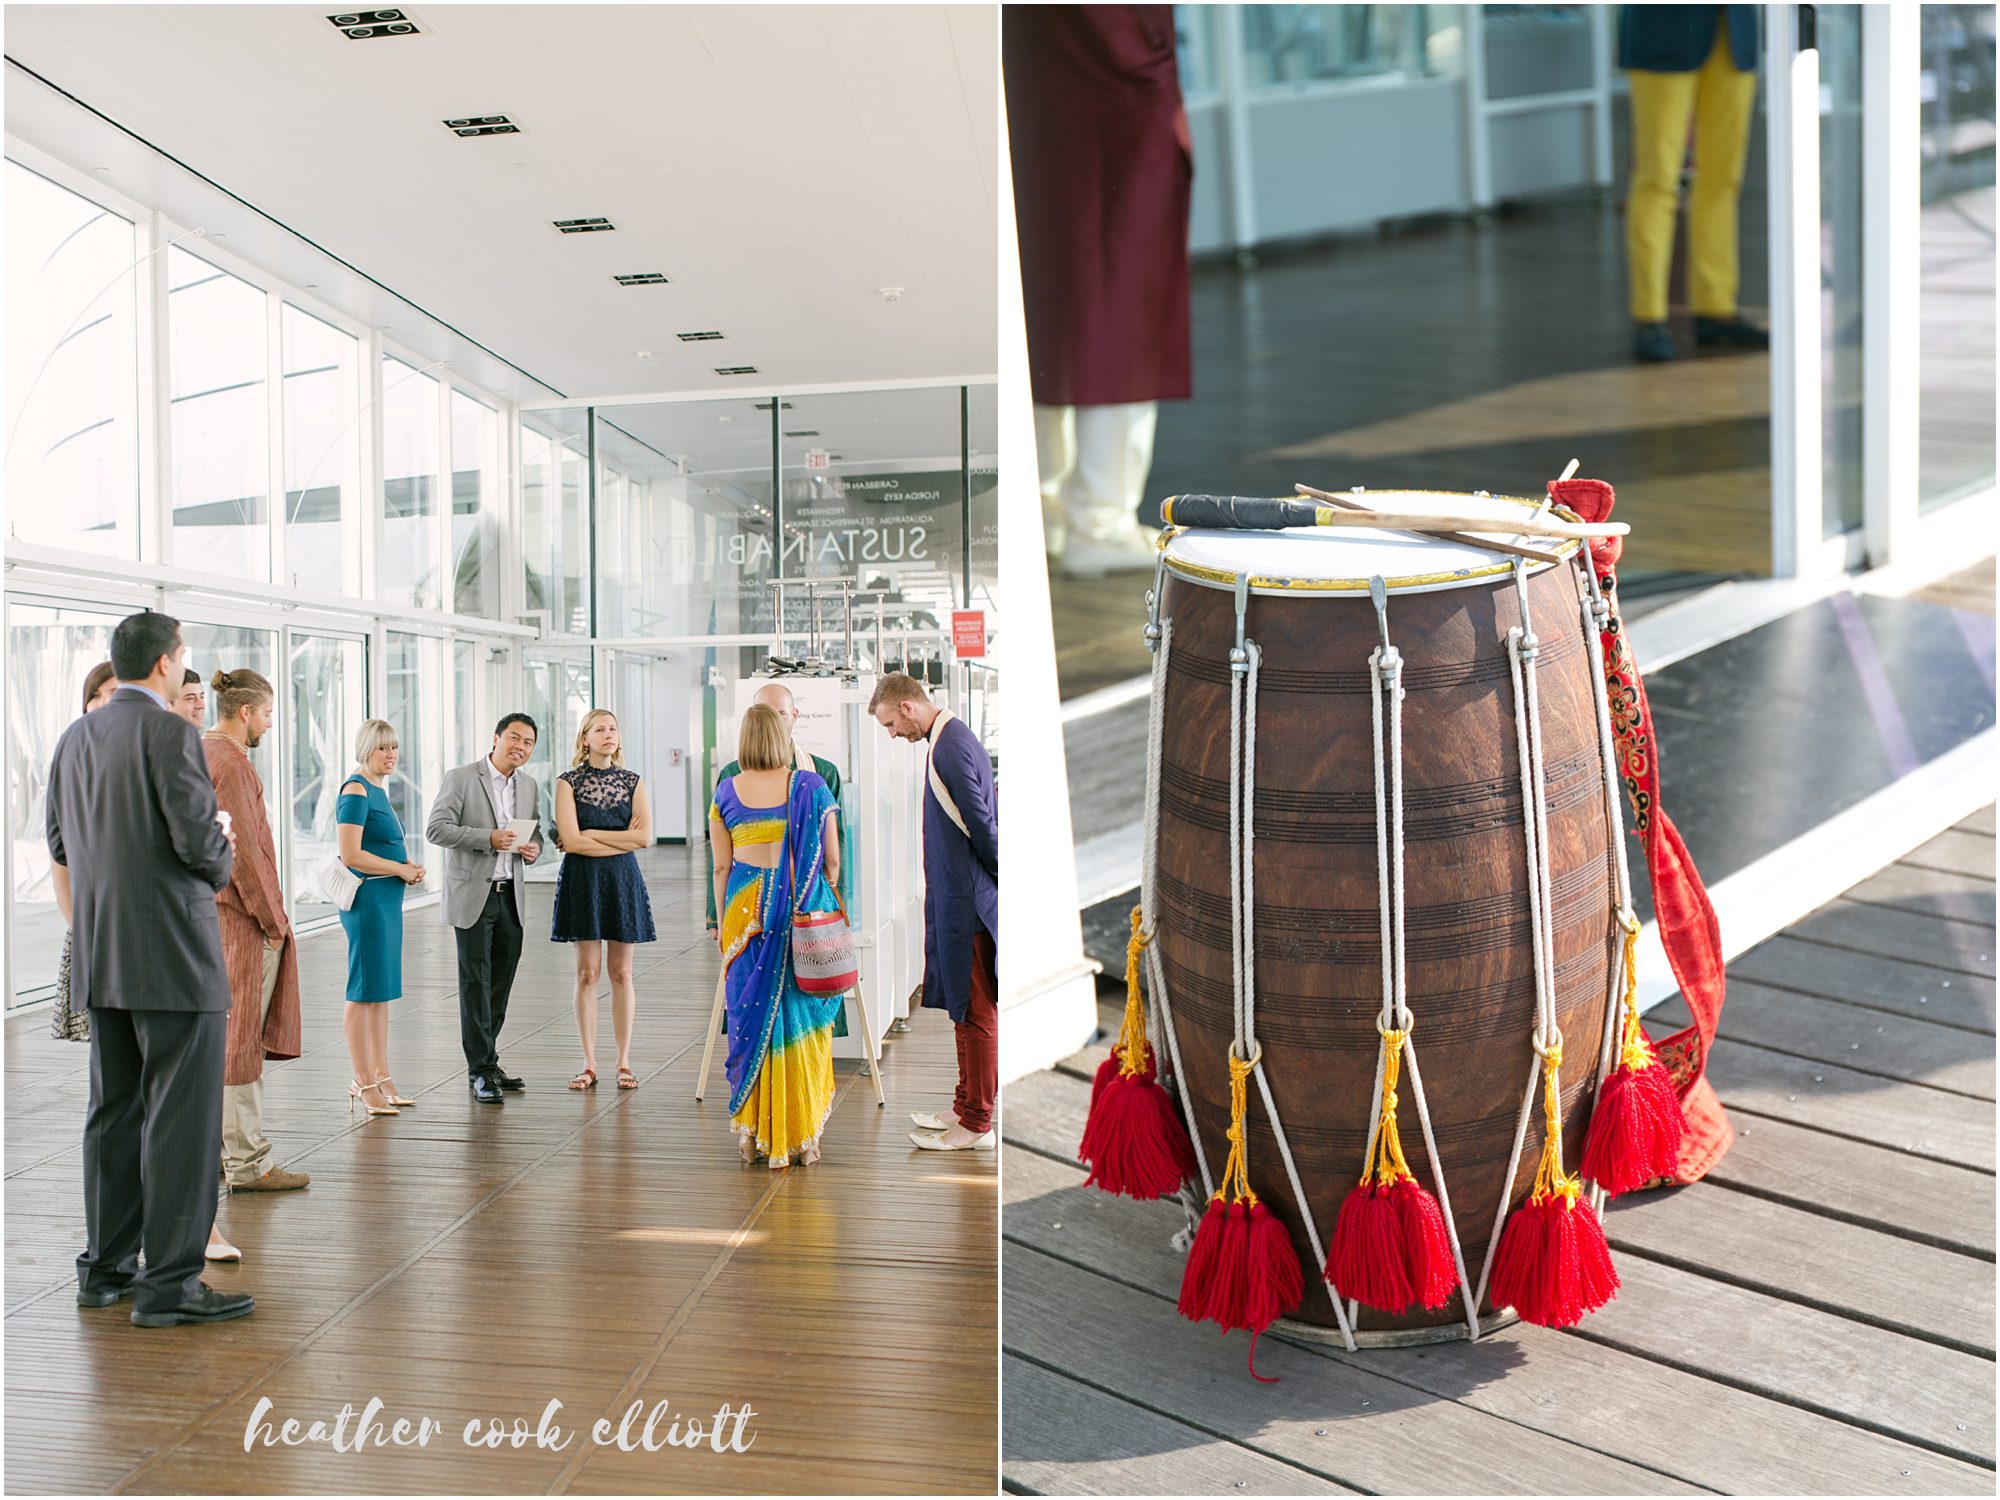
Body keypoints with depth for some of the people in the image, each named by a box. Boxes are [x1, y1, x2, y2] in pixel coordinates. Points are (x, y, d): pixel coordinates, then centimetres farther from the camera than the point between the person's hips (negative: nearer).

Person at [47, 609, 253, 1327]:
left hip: (100, 960, 8)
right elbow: (199, 837, -18)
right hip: (172, 952, -8)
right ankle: (170, 1282, 0)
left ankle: (106, 1267, 24)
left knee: (114, 1111, 16)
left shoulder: (74, 739, 10)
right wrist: (221, 861, 3)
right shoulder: (170, 733, -14)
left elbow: (60, 844, 15)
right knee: (181, 1115, -3)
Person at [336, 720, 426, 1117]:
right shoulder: (356, 790, -12)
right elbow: (351, 854, -19)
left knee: (381, 993, 12)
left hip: (387, 900, 10)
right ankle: (364, 1082, 2)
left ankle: (381, 1078, 18)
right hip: (368, 899, -10)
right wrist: (401, 869, -12)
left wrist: (408, 866, 9)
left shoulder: (377, 790, 17)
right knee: (364, 992, -4)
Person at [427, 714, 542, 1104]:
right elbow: (436, 829, -12)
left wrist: (533, 848, -2)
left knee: (502, 980, 10)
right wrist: (488, 838, -22)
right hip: (473, 895, -6)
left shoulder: (528, 785, 12)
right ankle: (481, 1070, 3)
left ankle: (486, 1060, 21)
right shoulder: (461, 779, -6)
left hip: (511, 895, 6)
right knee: (476, 982, -3)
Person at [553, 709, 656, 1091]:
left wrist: (591, 835, -9)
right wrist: (622, 840, -9)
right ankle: (589, 1064, 6)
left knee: (621, 972, 4)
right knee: (587, 971, 0)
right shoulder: (569, 782, -1)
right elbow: (571, 841, -12)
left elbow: (645, 836, -6)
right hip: (582, 881, -2)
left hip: (623, 880, 2)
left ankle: (624, 1062, 9)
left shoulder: (632, 781, 6)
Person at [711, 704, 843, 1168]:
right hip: (806, 910, -1)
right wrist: (827, 902, 20)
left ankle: (752, 1130, 14)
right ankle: (804, 1136, 11)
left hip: (747, 912, 1)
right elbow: (832, 859, 2)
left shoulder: (727, 792, 1)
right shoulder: (812, 786, -2)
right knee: (802, 1016, 5)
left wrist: (723, 922, 14)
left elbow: (721, 867, 4)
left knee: (751, 1014, 8)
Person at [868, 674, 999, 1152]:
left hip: (969, 901, -10)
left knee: (974, 1011, -3)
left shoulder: (950, 747, -18)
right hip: (960, 900, 10)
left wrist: (1002, 879, -9)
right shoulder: (953, 737, 14)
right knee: (967, 1009, 16)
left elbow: (981, 825, -19)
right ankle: (966, 1109, 26)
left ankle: (976, 1125, 4)